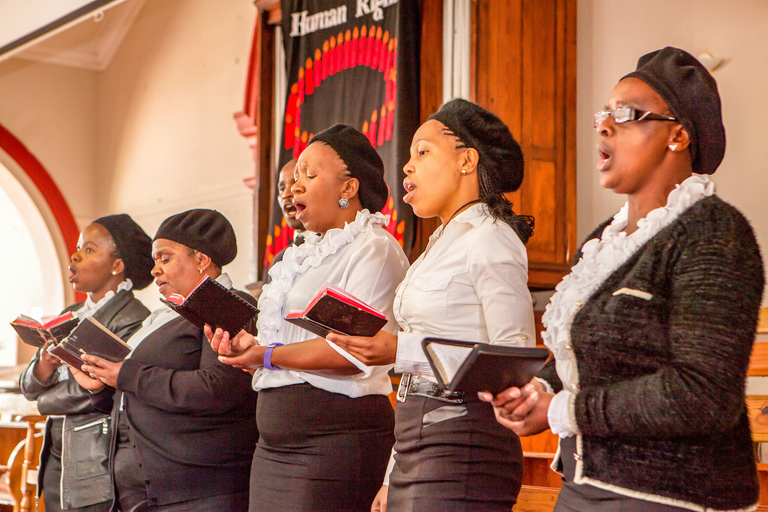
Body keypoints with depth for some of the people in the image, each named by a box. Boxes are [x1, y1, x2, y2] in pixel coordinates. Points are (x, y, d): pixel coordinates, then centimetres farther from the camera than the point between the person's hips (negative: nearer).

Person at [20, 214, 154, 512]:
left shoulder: (133, 319, -11)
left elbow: (97, 392, -18)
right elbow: (27, 387, 14)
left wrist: (46, 400, 0)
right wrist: (43, 369, -10)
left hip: (100, 464, -7)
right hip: (56, 455, 7)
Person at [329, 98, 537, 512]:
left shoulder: (490, 240, -8)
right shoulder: (443, 243, 18)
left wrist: (402, 351, -19)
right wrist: (393, 478, 18)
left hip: (463, 449, -8)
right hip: (418, 452, 8)